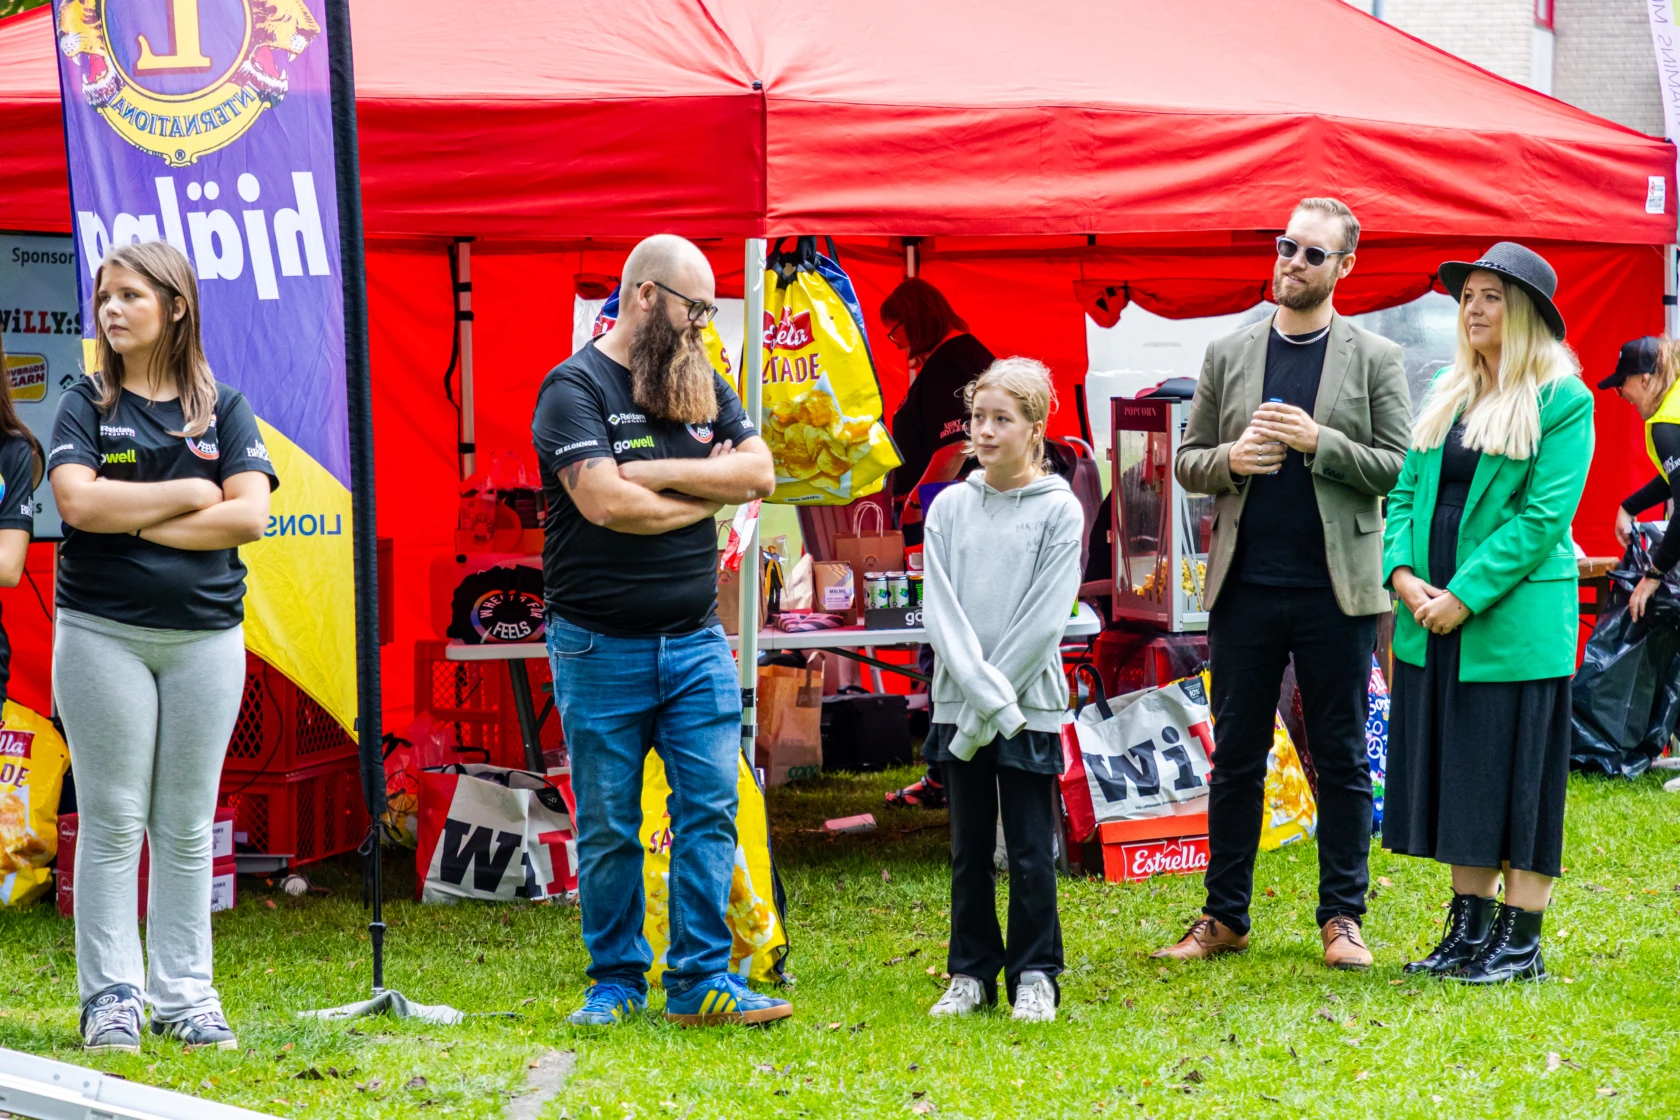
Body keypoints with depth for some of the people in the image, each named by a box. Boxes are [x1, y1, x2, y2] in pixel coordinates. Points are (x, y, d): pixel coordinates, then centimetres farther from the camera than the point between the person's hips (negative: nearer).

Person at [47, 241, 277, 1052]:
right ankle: (110, 997, 4)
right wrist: (190, 495, -8)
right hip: (103, 633, -1)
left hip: (206, 634, 1)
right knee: (112, 822, -1)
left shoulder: (224, 408, 7)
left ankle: (184, 996, 12)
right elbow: (78, 503, -12)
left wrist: (136, 523, -10)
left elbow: (250, 515, -6)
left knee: (188, 827, 6)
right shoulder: (86, 405, 4)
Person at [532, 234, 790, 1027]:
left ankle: (700, 981, 4)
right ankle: (616, 980, 14)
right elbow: (605, 503, -19)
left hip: (696, 642, 5)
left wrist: (659, 472, -11)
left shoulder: (701, 384, 13)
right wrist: (708, 492, -5)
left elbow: (759, 473, 1)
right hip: (601, 650, -5)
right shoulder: (575, 387, -7)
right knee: (607, 828, 3)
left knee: (711, 812, -1)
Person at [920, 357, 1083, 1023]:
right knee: (969, 850, 8)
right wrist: (985, 694, -14)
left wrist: (991, 704, -13)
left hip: (1030, 706, -3)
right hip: (959, 705, 3)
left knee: (1031, 853, 0)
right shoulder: (949, 507, 5)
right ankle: (971, 973, 17)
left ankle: (1034, 975, 10)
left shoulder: (1059, 510, -3)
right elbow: (941, 615, -2)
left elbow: (1044, 620, -9)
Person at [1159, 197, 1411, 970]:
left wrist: (1318, 442, -14)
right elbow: (1186, 463, 13)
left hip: (1337, 590, -2)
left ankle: (1342, 916, 11)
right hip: (1244, 587, 2)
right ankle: (1224, 917, 13)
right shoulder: (1228, 356, 10)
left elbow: (1402, 470, -2)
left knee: (1342, 759, 3)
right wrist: (1231, 460, -9)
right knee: (1236, 756, 6)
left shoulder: (1375, 360, 4)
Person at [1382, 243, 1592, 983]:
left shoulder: (1563, 399, -6)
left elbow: (1545, 515, -13)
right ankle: (1469, 928, 19)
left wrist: (1465, 596, -17)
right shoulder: (1446, 394, 14)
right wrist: (1404, 574, -5)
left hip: (1514, 622, -6)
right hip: (1432, 619, 6)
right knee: (1456, 777, 10)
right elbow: (1406, 490, 13)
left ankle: (1521, 942, 5)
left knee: (1515, 776, -2)